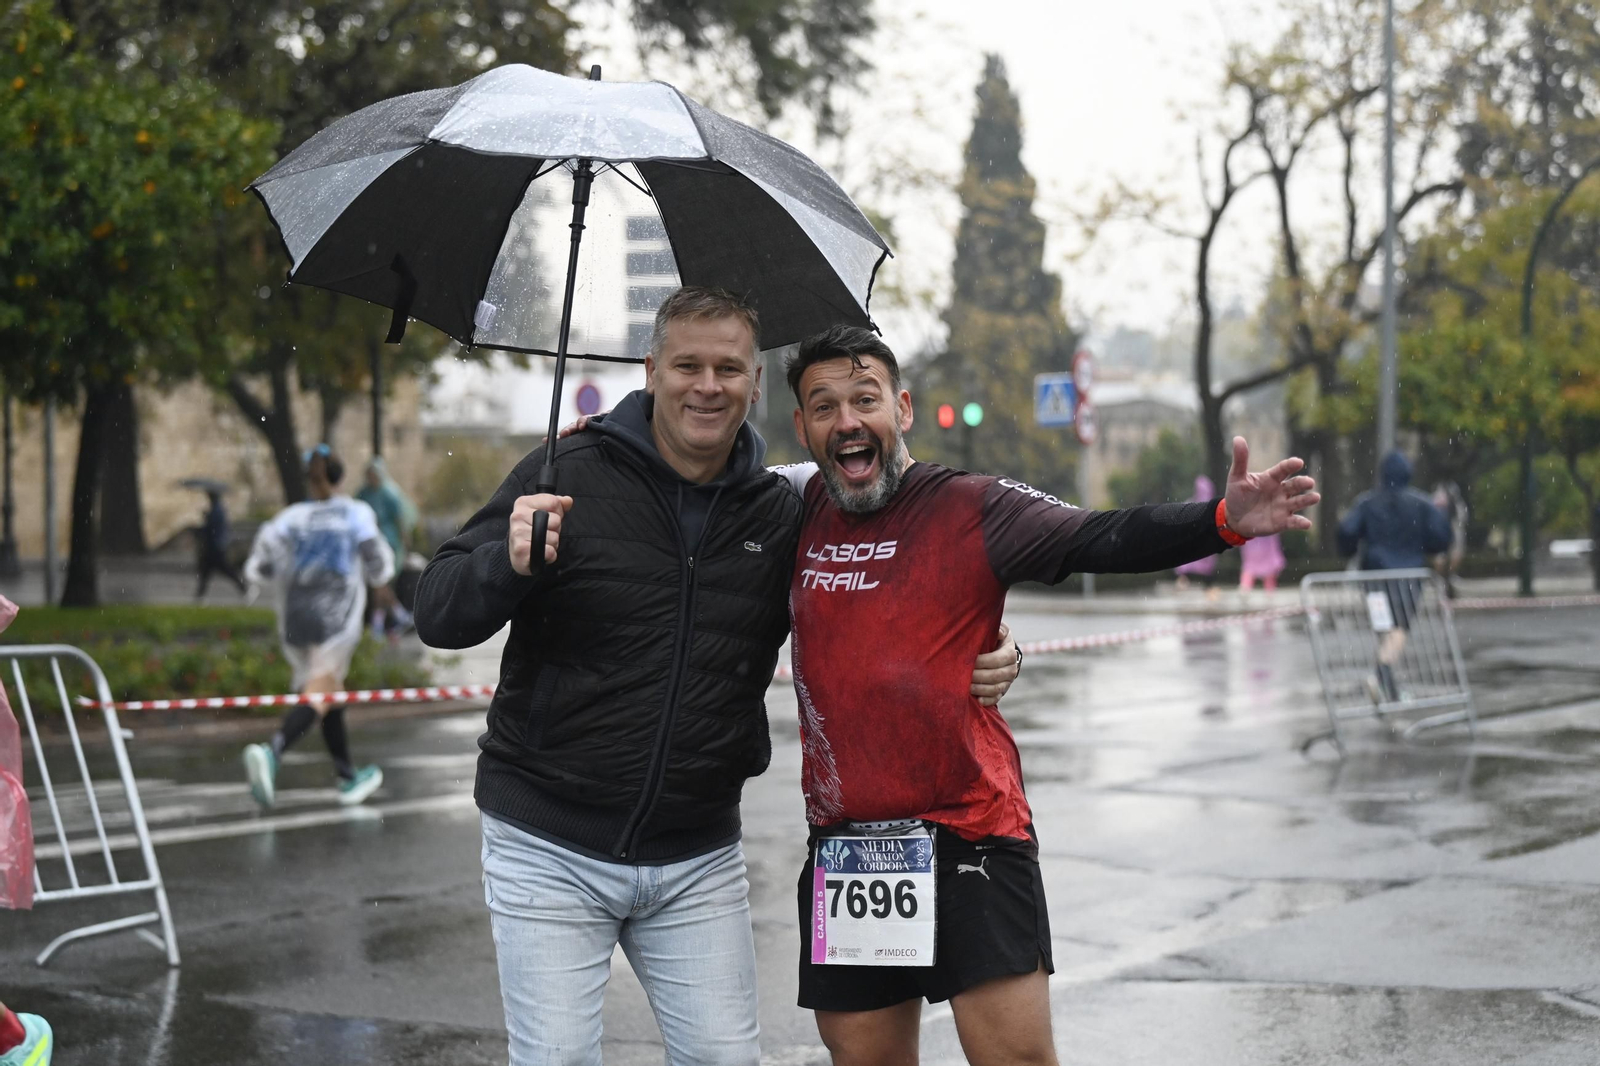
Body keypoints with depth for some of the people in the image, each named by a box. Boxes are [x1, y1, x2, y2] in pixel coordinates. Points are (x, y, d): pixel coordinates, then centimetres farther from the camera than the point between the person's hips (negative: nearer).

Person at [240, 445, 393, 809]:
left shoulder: (291, 516, 6)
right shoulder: (357, 513, 1)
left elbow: (258, 567, -1)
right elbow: (380, 569, 0)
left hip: (294, 615, 4)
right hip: (335, 615, -4)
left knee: (330, 694, 17)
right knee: (317, 695, -12)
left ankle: (348, 778, 27)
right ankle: (271, 752, -37)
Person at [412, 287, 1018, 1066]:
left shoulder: (781, 516, 4)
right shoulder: (567, 476, -6)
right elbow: (435, 614, -8)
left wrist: (977, 668, -6)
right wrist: (509, 564, -30)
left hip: (698, 859, 3)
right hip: (550, 848, -3)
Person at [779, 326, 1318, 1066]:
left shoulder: (970, 510, -5)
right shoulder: (802, 510, 9)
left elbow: (1107, 540, -18)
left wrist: (1224, 521, -33)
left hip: (968, 839, -4)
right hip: (842, 850, 5)